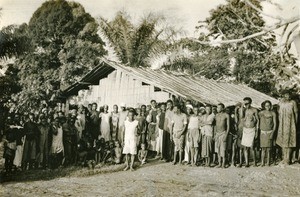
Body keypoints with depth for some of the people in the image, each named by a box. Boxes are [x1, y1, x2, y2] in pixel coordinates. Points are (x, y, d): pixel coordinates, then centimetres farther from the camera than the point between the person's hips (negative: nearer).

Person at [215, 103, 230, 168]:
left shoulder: (226, 115, -5)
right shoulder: (216, 115, 11)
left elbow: (228, 125, -5)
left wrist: (226, 135, -13)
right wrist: (215, 134, 11)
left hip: (223, 133, -5)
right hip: (217, 133, 5)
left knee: (223, 149, -9)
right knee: (217, 149, 4)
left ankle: (223, 163, -3)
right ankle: (219, 163, 9)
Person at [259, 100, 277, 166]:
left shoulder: (273, 113, 0)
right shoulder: (261, 113, 2)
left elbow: (275, 124, 0)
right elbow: (259, 122, 8)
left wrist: (272, 133, -6)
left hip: (270, 132, 0)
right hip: (263, 132, 0)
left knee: (268, 148, 0)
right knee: (263, 148, -1)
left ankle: (268, 162, 8)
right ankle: (262, 162, 4)